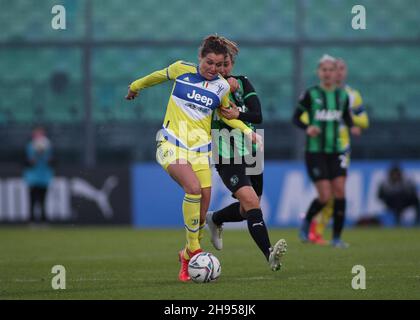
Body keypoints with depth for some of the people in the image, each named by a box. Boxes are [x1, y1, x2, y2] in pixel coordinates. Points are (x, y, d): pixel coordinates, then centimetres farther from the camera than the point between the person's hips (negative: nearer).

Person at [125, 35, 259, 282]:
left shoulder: (222, 87, 3)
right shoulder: (182, 69, -4)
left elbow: (225, 113, 21)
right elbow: (159, 76, 16)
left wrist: (247, 131, 8)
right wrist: (135, 87, 31)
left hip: (201, 148, 3)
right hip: (172, 142, -3)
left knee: (204, 201, -3)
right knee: (193, 188, -28)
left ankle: (187, 258, 19)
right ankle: (194, 249, -16)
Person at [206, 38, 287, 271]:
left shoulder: (243, 83, 3)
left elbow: (258, 116, -7)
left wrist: (238, 114, -27)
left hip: (250, 154, 5)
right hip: (227, 158, -5)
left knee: (247, 211, 14)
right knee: (251, 202, -23)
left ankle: (215, 220, 42)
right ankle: (270, 254, -29)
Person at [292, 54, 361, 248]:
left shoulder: (342, 96, 7)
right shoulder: (311, 94, -5)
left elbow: (347, 118, 19)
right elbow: (295, 117, 0)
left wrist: (352, 128, -3)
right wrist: (307, 128, -19)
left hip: (335, 151, 4)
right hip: (315, 152, -4)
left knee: (340, 192, -8)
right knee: (325, 196, -10)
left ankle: (337, 237, 2)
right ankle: (306, 222, 19)